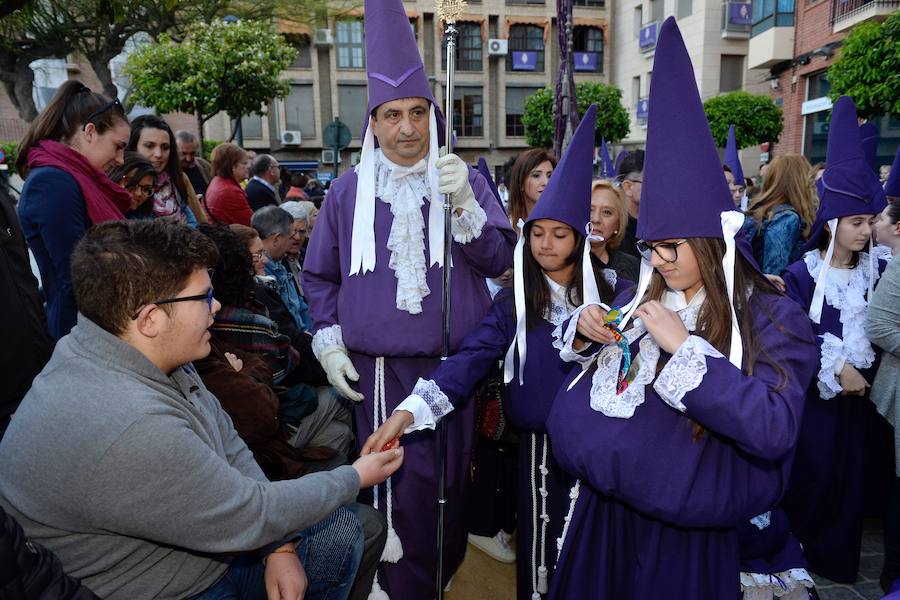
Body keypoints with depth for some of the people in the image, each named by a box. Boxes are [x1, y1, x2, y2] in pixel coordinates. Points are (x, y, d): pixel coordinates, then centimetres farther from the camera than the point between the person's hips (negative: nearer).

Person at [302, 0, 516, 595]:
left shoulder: (463, 179, 2)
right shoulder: (349, 190, 3)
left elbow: (499, 260, -6)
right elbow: (320, 277, 10)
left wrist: (463, 204, -20)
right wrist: (329, 344, 1)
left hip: (454, 363, 1)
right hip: (378, 368, 0)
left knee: (450, 478, 11)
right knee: (395, 482, 4)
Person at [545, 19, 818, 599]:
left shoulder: (774, 318, -12)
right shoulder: (641, 301, 0)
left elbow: (774, 430, -25)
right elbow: (581, 356, 13)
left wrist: (684, 349, -26)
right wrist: (583, 330, -10)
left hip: (686, 534, -4)